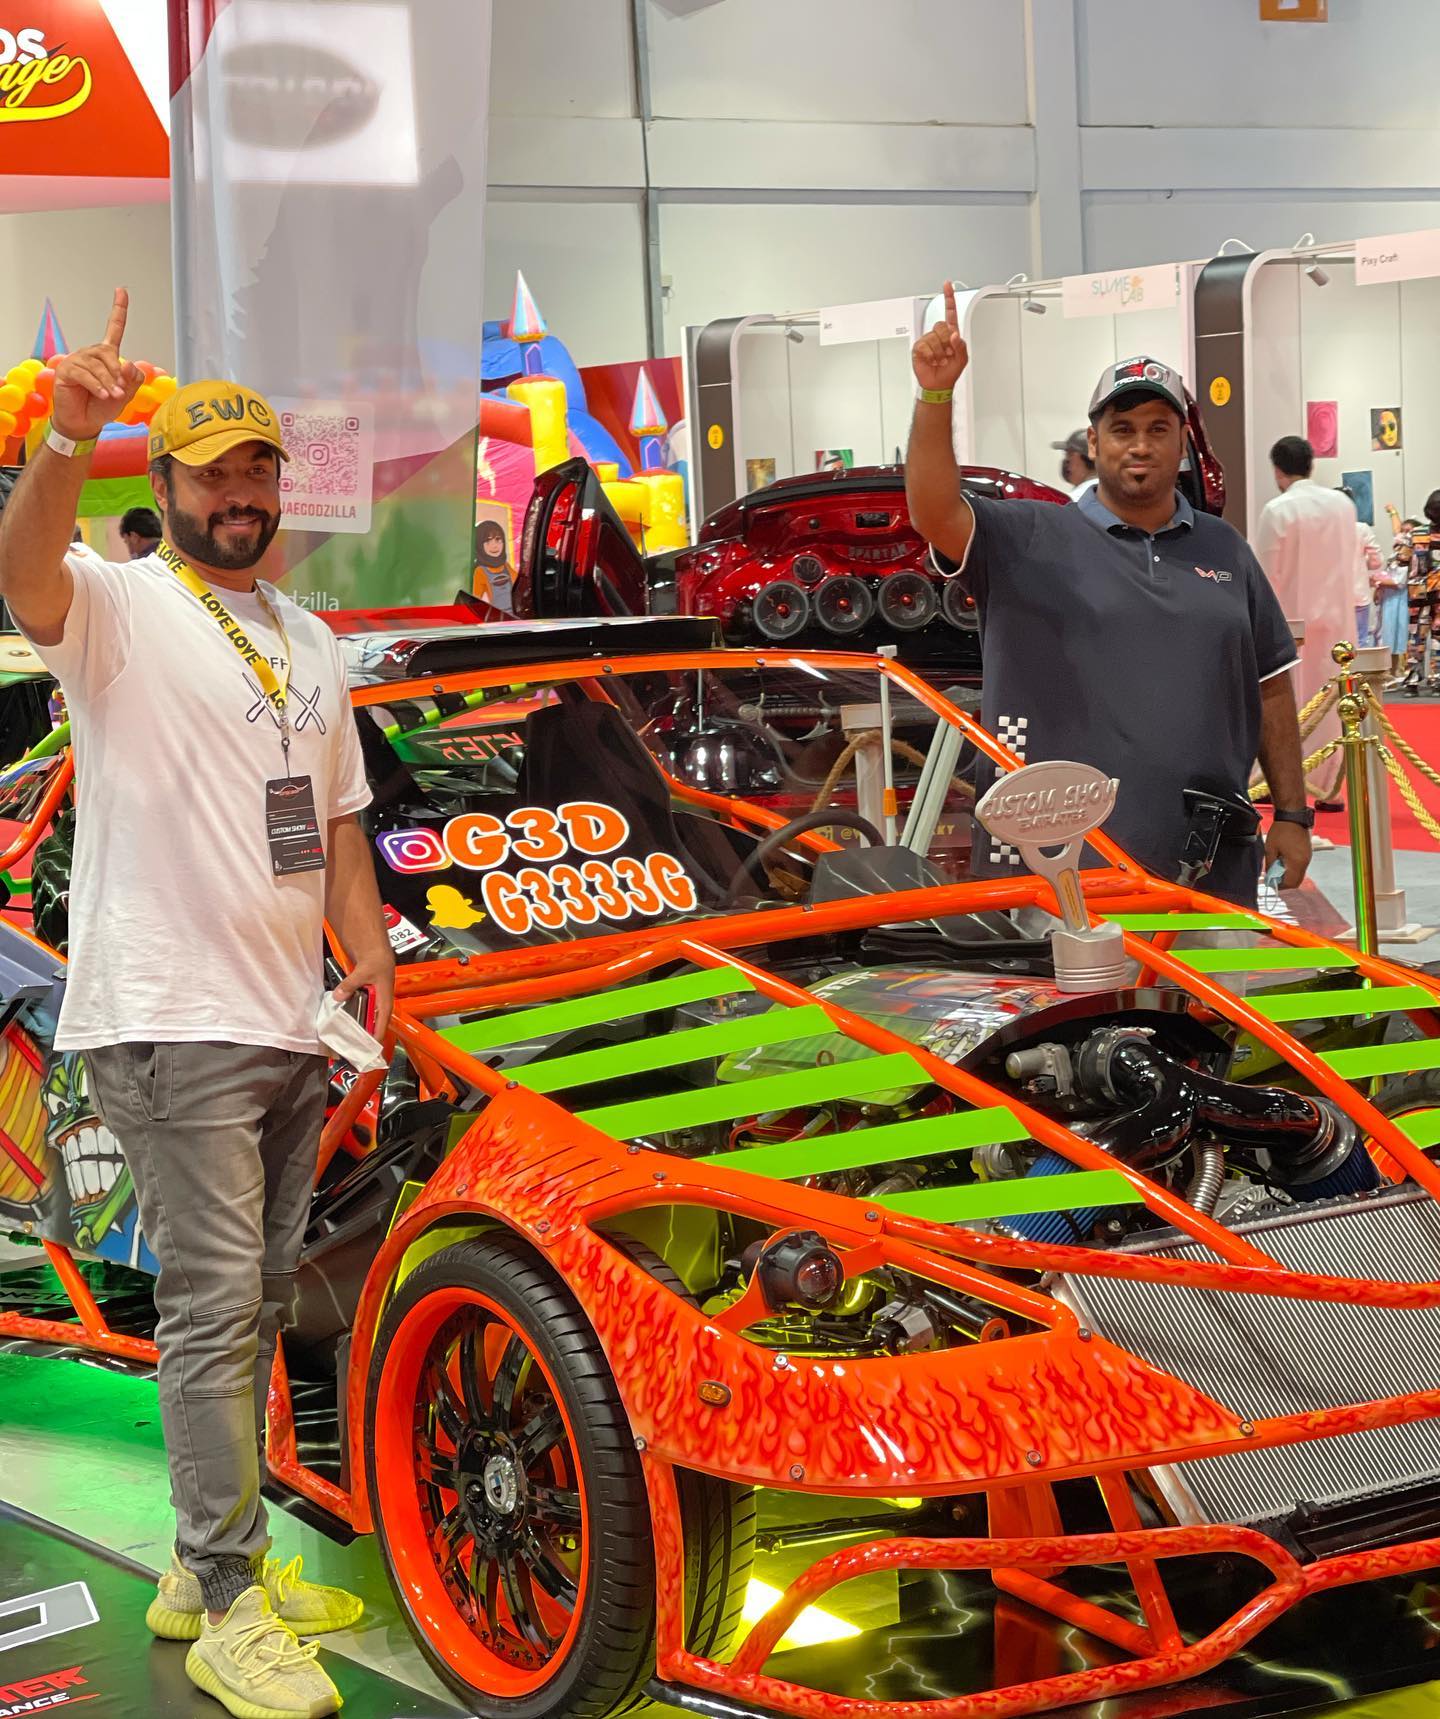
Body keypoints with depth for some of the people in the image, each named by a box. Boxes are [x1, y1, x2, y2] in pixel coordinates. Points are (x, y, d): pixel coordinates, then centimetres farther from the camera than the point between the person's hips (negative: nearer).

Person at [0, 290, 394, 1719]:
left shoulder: (309, 643, 19)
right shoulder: (121, 610, -5)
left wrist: (367, 947, 9)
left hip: (288, 1025, 8)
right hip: (170, 1022, -8)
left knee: (251, 1308, 14)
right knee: (216, 1307, -9)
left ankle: (204, 1567, 26)